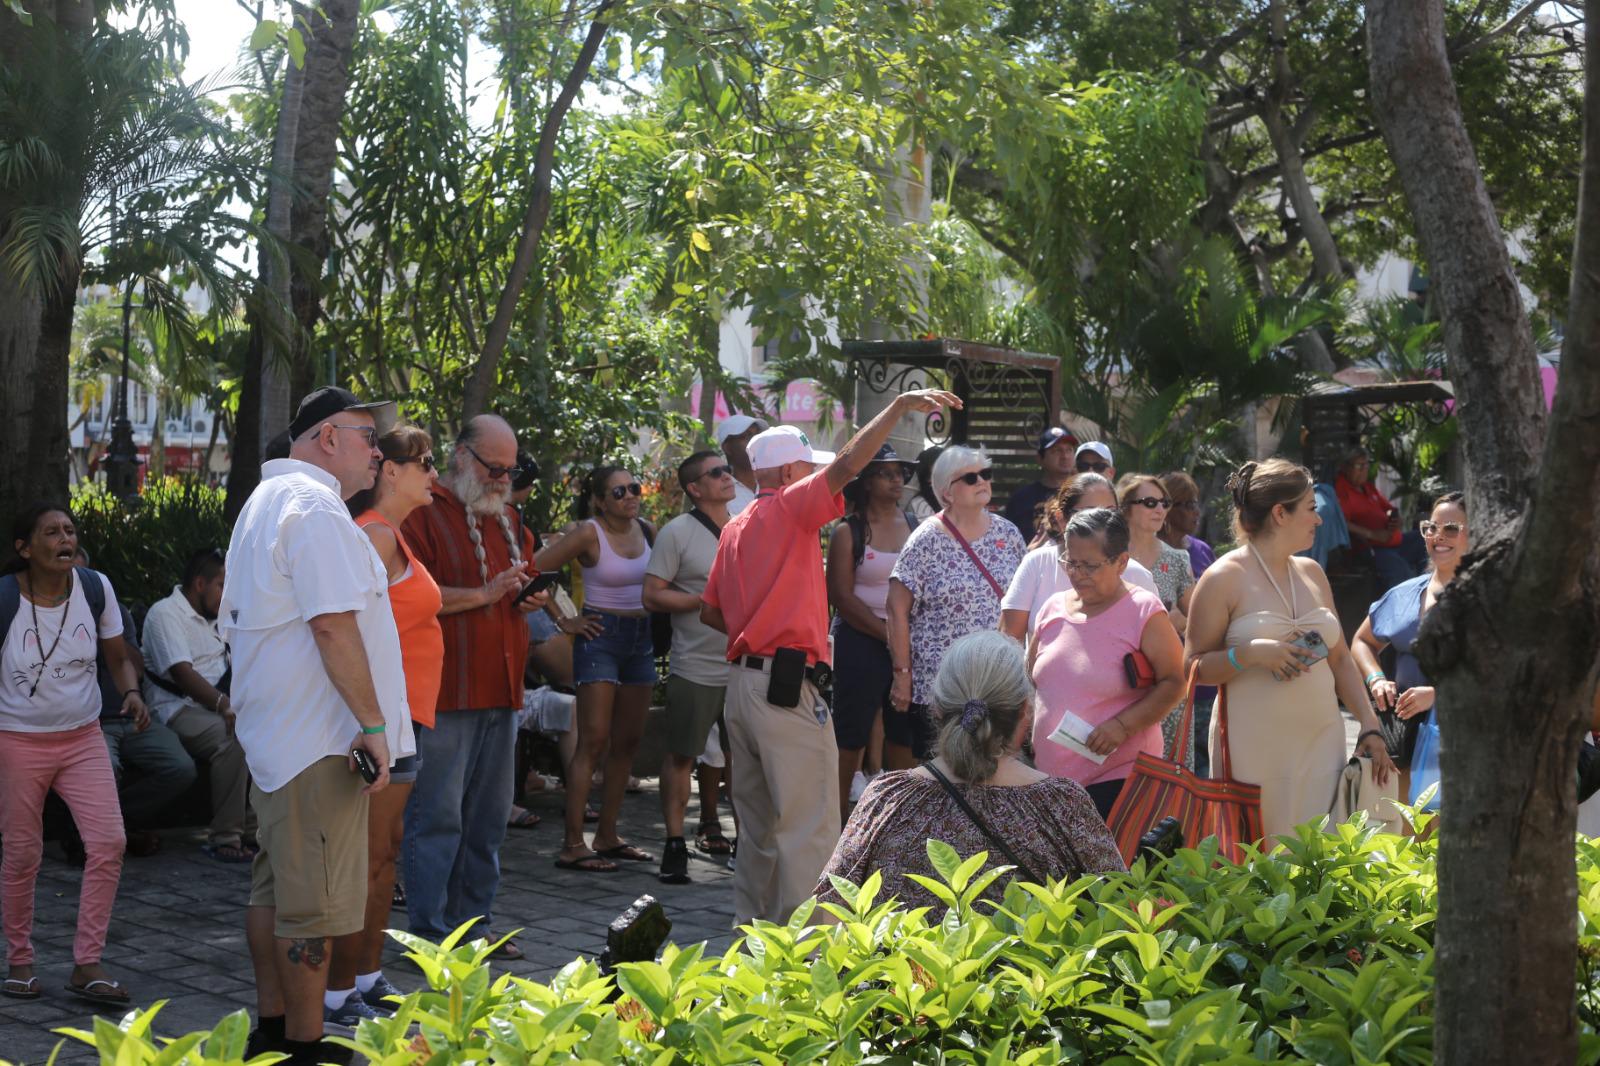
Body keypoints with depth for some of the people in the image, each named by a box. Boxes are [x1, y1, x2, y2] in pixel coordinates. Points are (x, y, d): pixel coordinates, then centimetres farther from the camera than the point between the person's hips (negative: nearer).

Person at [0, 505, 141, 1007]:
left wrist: (131, 692, -12)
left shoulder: (94, 588, -4)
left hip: (83, 738, 3)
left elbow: (118, 656, 8)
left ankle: (87, 965, -1)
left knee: (109, 842, -10)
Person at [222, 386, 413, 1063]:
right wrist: (373, 725, -21)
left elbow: (238, 623, 25)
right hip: (320, 740, -11)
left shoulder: (265, 500, 19)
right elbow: (333, 625, -23)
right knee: (313, 905, -5)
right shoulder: (314, 506, -16)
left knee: (274, 890, 15)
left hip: (272, 737, 11)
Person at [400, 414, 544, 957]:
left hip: (501, 688, 8)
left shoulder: (508, 519, 19)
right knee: (437, 815, -6)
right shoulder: (424, 513, -7)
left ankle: (474, 920, 22)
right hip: (444, 689, -8)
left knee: (489, 815, 12)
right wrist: (483, 595, -18)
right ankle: (429, 930, -1)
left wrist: (530, 600, 10)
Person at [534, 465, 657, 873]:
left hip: (641, 639, 7)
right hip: (601, 636, -7)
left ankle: (607, 836, 18)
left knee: (627, 743, 9)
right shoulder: (589, 533, -11)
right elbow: (535, 569, -13)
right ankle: (572, 845, -9)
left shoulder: (648, 531, 6)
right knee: (594, 742, -10)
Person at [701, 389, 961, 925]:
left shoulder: (736, 527, 17)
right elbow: (847, 464, -20)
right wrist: (899, 406, -21)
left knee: (759, 825, 16)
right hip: (787, 684, -9)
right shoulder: (788, 506, -7)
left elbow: (710, 612, 20)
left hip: (743, 680, 9)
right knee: (809, 828, -6)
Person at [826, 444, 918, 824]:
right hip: (860, 641, -4)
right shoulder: (849, 532, -2)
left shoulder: (914, 525, 10)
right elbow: (842, 596, -8)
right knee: (850, 738, -1)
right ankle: (838, 818, 5)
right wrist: (889, 635, -12)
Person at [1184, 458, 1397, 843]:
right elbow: (1194, 667, -5)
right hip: (1253, 750, -6)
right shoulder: (1224, 578, -5)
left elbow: (1339, 657, 19)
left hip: (1321, 743, 6)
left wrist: (1370, 725, 10)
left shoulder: (1311, 573, 15)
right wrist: (1250, 654, -21)